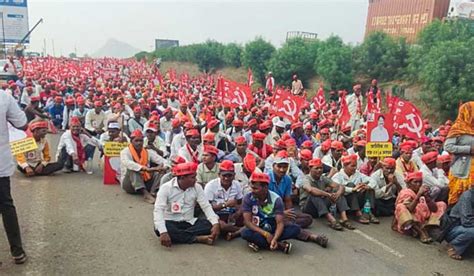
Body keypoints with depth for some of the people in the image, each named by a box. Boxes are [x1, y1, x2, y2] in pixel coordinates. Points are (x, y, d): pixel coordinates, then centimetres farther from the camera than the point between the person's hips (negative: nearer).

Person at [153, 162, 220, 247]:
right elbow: (158, 210, -23)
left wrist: (216, 223, -26)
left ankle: (176, 236, -23)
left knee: (210, 225, -22)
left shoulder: (197, 187, -2)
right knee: (160, 229, -36)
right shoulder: (166, 188, -13)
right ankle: (198, 238, -27)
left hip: (189, 222, 3)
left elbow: (206, 207, -8)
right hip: (171, 223, -2)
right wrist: (163, 232, -39)